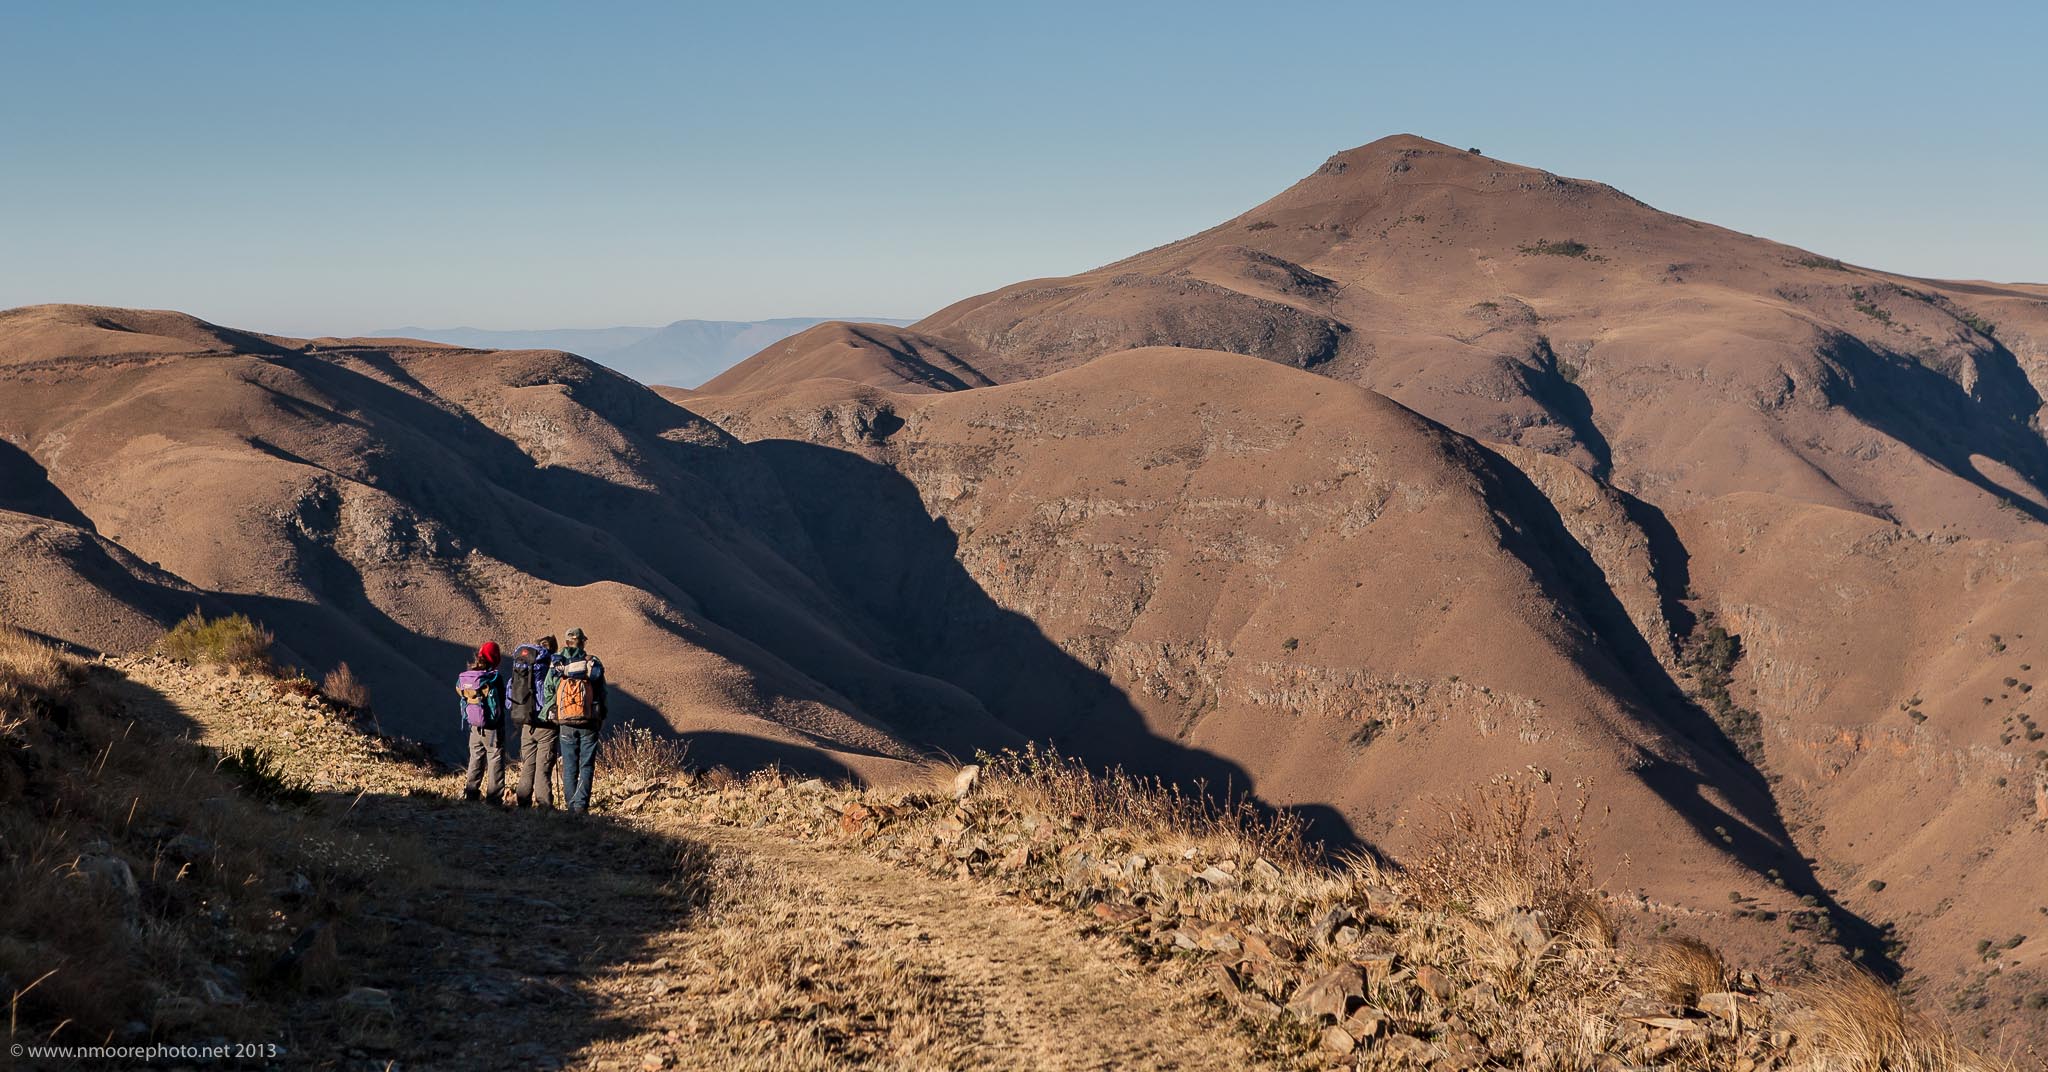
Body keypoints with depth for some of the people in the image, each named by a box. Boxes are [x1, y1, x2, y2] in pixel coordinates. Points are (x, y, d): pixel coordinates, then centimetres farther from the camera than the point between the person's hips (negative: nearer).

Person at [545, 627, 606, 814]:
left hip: (566, 724, 1)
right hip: (589, 723, -1)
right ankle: (581, 804, -7)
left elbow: (547, 696, 2)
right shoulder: (593, 664, -2)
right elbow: (602, 695, 0)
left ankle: (571, 805, 9)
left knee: (569, 767, 9)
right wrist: (601, 720, 9)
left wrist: (555, 715, 15)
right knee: (586, 766, 3)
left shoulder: (556, 667, 1)